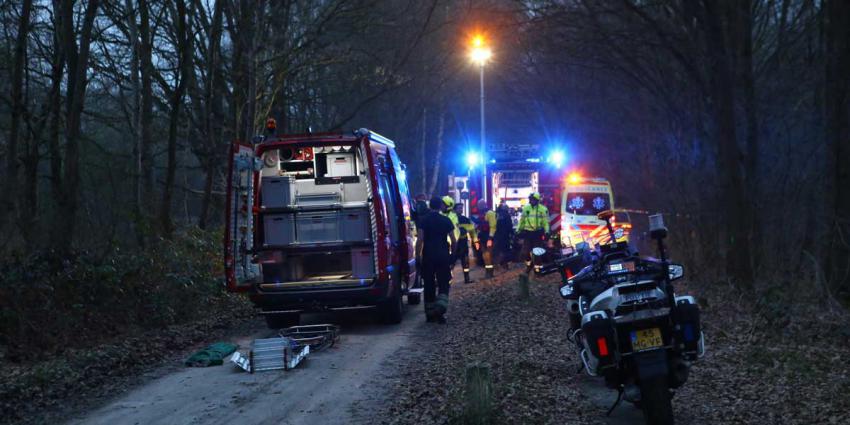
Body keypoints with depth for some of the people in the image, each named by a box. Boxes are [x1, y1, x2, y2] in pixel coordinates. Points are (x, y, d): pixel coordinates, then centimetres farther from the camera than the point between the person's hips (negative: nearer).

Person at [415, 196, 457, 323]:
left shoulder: (423, 220, -1)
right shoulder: (446, 220, 1)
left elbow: (420, 240, -8)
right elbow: (453, 241, 2)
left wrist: (418, 256, -1)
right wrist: (452, 254, 14)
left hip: (428, 256, 0)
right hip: (443, 255, 0)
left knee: (429, 285, 9)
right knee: (443, 284, 4)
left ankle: (430, 314, 13)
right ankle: (441, 309, -17)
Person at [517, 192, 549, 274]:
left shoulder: (543, 209, -5)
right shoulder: (526, 208, 5)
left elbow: (546, 221, -7)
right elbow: (522, 220, 11)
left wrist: (546, 232, -18)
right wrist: (518, 230, 10)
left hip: (537, 233, -3)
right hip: (527, 232, 3)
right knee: (525, 251, 4)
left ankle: (537, 267, 14)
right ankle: (528, 264, 27)